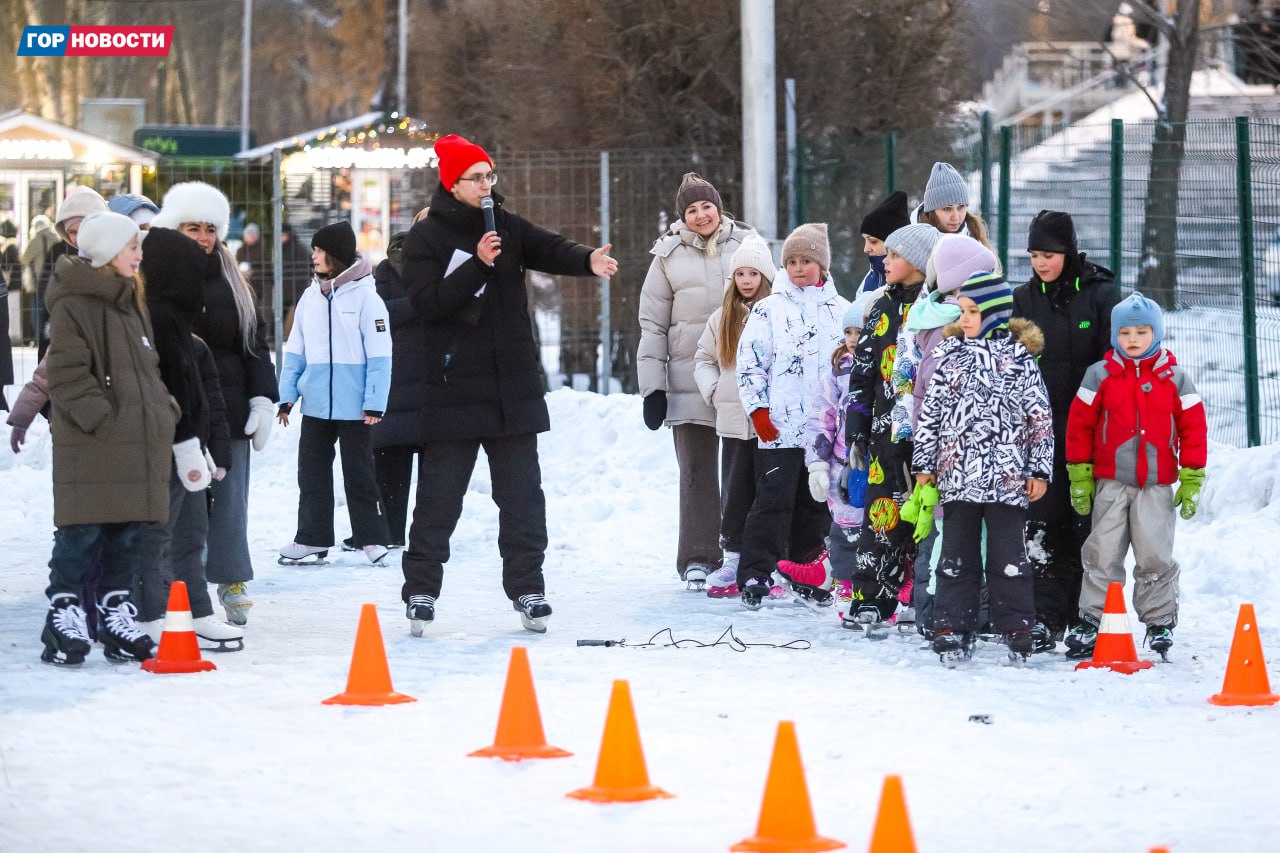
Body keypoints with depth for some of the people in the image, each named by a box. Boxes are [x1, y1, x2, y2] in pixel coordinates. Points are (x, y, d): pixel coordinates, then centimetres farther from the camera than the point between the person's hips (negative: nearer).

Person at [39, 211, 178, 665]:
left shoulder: (130, 301, 19)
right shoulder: (72, 304, -10)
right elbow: (67, 374, -15)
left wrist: (164, 411, 13)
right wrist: (101, 419, -20)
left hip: (137, 443, 8)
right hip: (90, 446, -8)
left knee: (127, 534, 10)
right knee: (81, 536, -7)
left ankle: (118, 620, 16)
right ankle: (63, 622, -3)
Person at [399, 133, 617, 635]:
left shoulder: (507, 228, 6)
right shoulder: (426, 238, -4)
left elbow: (549, 250, -11)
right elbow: (427, 302, -15)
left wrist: (588, 260, -33)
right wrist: (477, 264, -24)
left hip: (513, 386, 4)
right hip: (453, 390, -3)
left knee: (522, 496, 6)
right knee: (439, 497, 2)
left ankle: (526, 587, 13)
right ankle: (421, 589, 9)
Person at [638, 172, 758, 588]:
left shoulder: (746, 245, 6)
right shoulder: (670, 255, 6)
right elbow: (652, 324, 9)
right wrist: (652, 387, 3)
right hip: (690, 378, 0)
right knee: (697, 469, -3)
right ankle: (698, 558, 1)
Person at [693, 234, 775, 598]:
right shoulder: (722, 318, 12)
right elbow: (704, 359, 20)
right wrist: (713, 390, 6)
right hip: (733, 421, 4)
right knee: (734, 492, 7)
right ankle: (733, 559, 11)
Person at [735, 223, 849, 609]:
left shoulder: (842, 310, 11)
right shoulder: (769, 309, 3)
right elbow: (749, 361, 0)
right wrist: (758, 410, -8)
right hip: (779, 427, -3)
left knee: (817, 503, 10)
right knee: (774, 500, -9)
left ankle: (804, 573, 21)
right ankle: (754, 577, -8)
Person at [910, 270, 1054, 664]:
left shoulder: (1019, 357, 2)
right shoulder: (950, 354, 10)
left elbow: (1040, 417, 2)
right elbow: (930, 412, 13)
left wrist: (1039, 470, -2)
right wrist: (924, 465, 10)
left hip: (1007, 477, -3)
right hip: (956, 474, 3)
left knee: (1008, 556, -1)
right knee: (956, 555, 5)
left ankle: (1016, 631, 7)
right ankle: (952, 630, 9)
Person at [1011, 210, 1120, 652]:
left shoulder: (1101, 294, -1)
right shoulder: (1024, 299, 8)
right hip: (1041, 429, 2)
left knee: (1088, 524, 2)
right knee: (1043, 524, -2)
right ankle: (1046, 620, 0)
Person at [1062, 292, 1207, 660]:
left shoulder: (1174, 378, 5)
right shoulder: (1100, 375, 3)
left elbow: (1193, 427, 7)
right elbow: (1079, 424, 4)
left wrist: (1191, 480, 3)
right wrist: (1079, 477, 1)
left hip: (1157, 485, 0)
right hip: (1110, 482, 0)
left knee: (1155, 557, 2)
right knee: (1102, 556, 2)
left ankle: (1160, 623, 12)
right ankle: (1091, 623, 6)